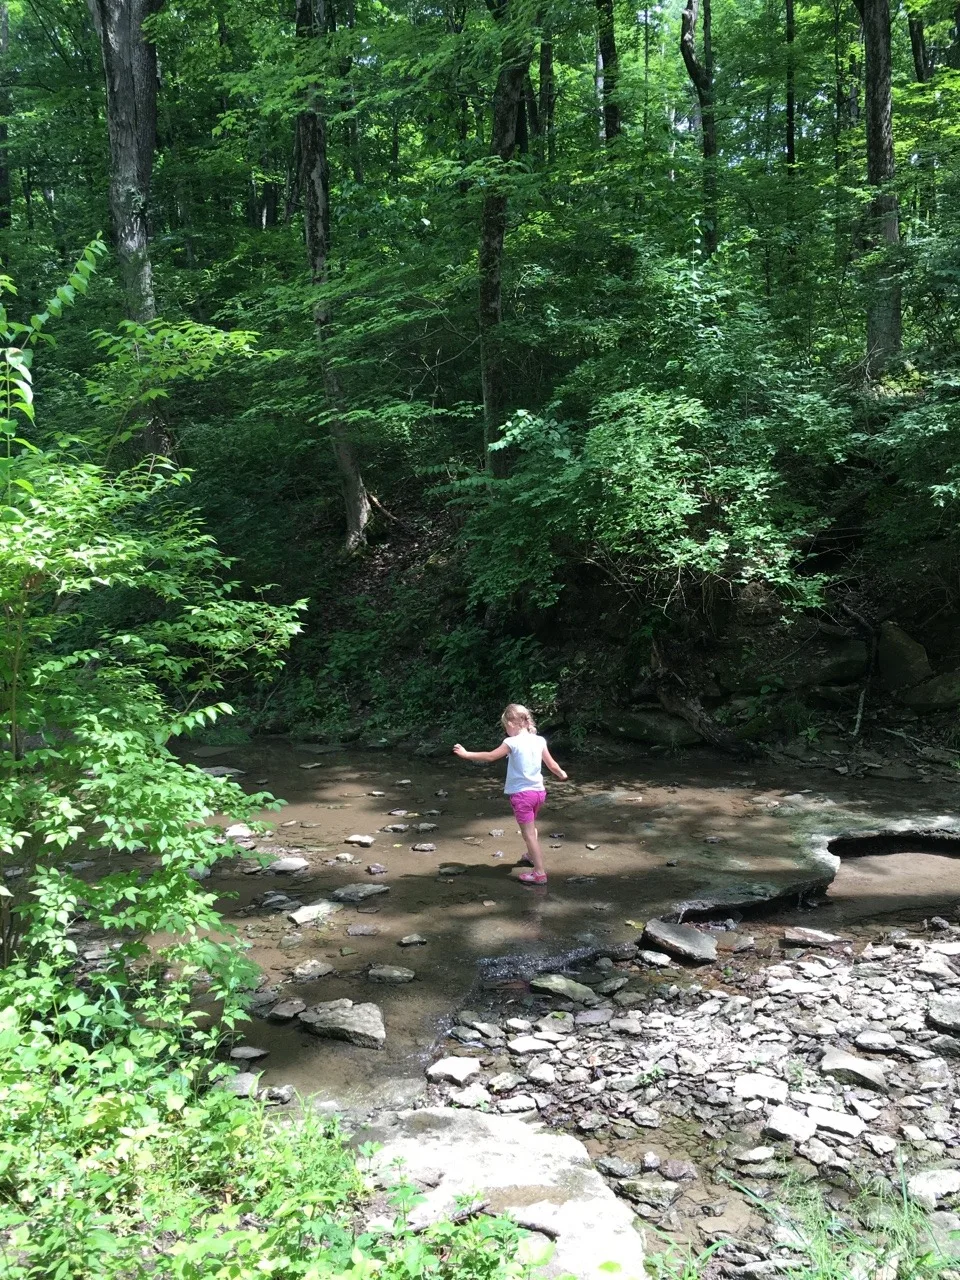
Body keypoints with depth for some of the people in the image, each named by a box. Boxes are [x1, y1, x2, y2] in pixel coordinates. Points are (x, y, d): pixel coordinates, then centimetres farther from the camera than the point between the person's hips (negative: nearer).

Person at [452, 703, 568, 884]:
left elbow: (490, 756, -10)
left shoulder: (512, 742, -14)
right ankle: (532, 856, 48)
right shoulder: (539, 740, 2)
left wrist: (466, 754, 0)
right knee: (531, 828, 29)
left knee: (529, 833, -2)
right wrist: (562, 774, 31)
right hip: (539, 791, 7)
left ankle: (540, 872, -4)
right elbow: (552, 765, 9)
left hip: (522, 793, -7)